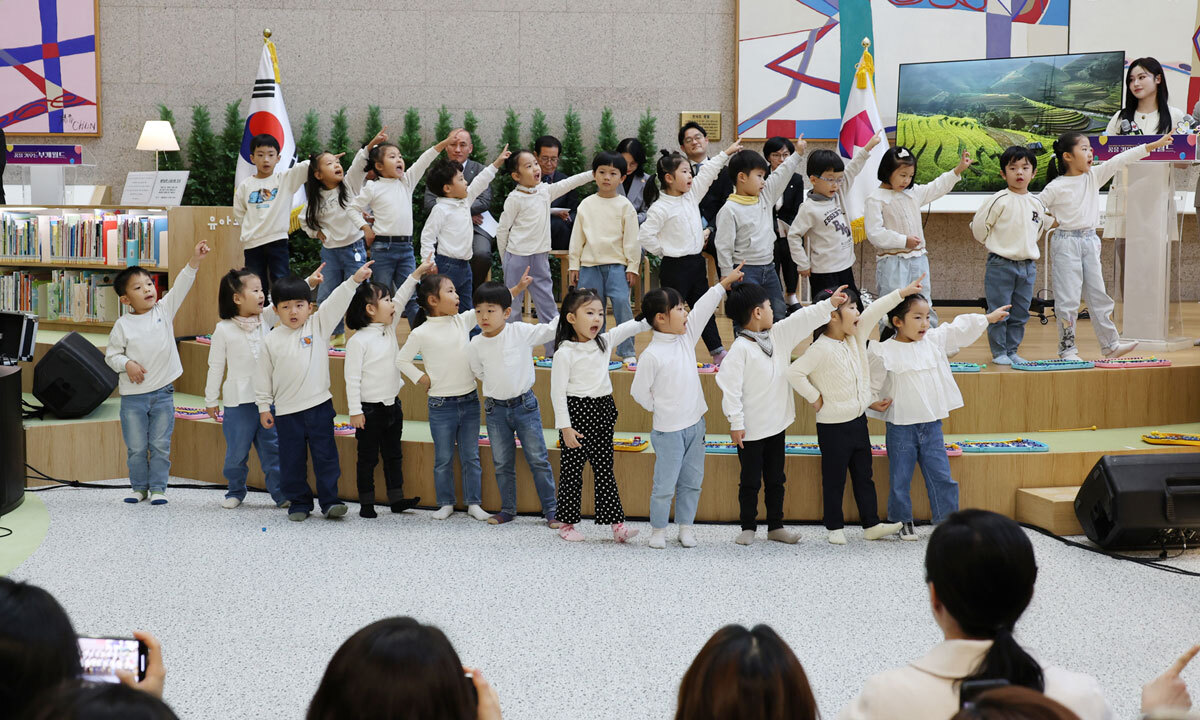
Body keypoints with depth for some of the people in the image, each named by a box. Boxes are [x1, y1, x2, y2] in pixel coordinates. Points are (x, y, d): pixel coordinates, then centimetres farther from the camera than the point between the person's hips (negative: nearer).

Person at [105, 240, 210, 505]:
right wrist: (127, 364, -18)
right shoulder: (123, 325, -4)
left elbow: (180, 287, -8)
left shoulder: (164, 310, 1)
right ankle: (139, 486, 22)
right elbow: (111, 354, 1)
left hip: (163, 393, 1)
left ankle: (158, 487, 14)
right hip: (133, 396, -1)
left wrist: (194, 261, -19)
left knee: (160, 445, 5)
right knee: (136, 447, 8)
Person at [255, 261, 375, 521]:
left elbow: (336, 303, -9)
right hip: (287, 410, 0)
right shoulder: (272, 340, 0)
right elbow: (263, 376, 6)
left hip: (319, 405, 0)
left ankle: (330, 501, 8)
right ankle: (299, 503, 18)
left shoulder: (318, 326, 1)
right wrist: (264, 407, 6)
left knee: (326, 455, 1)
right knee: (292, 460, 6)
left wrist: (355, 279, -21)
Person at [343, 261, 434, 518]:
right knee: (368, 458, 3)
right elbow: (352, 377, -16)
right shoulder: (359, 340, -16)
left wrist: (417, 274, 0)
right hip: (370, 409, -7)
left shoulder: (389, 329, 5)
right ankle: (366, 503, 10)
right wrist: (355, 411, -17)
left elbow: (400, 299, 9)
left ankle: (397, 498, 19)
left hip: (392, 405, 7)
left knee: (393, 454, 12)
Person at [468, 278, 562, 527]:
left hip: (524, 404, -2)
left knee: (538, 459, 1)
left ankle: (551, 509, 9)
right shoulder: (476, 345, -2)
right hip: (495, 409, 2)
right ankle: (507, 509, 23)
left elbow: (550, 330, -5)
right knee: (502, 463, 10)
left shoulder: (521, 332, -9)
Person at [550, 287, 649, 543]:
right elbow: (557, 392, -12)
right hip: (576, 411, -6)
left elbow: (632, 327, 5)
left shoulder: (604, 342, 6)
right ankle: (567, 524, 15)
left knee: (605, 469, 9)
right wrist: (565, 427, -15)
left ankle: (617, 523, 8)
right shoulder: (564, 353, -12)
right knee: (572, 471, 4)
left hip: (602, 411, 6)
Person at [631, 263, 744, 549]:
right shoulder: (652, 355, -17)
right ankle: (658, 529, 17)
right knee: (665, 484, 1)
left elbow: (703, 309, 5)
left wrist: (726, 282, 3)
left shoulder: (686, 337, 2)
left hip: (695, 423, 7)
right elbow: (639, 391, -11)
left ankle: (685, 526, 26)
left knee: (692, 481, 13)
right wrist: (660, 409, 0)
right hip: (668, 429, -7)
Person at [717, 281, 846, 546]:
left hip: (776, 424, 7)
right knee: (750, 481, 5)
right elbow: (730, 386, -20)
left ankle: (776, 526, 23)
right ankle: (748, 527, 17)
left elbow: (804, 319, 10)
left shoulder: (778, 335, 3)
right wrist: (735, 423, -20)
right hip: (751, 429, -7)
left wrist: (830, 303, 7)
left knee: (776, 479, 14)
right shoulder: (740, 349, -18)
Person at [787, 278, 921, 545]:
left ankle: (872, 524, 21)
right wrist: (815, 397, -16)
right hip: (833, 426, -8)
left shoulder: (855, 337, 3)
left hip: (858, 420, 8)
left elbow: (874, 311, 5)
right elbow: (795, 373, -24)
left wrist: (903, 292, 3)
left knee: (864, 475, 13)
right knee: (834, 479, 5)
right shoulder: (822, 348, -20)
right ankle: (835, 528, 16)